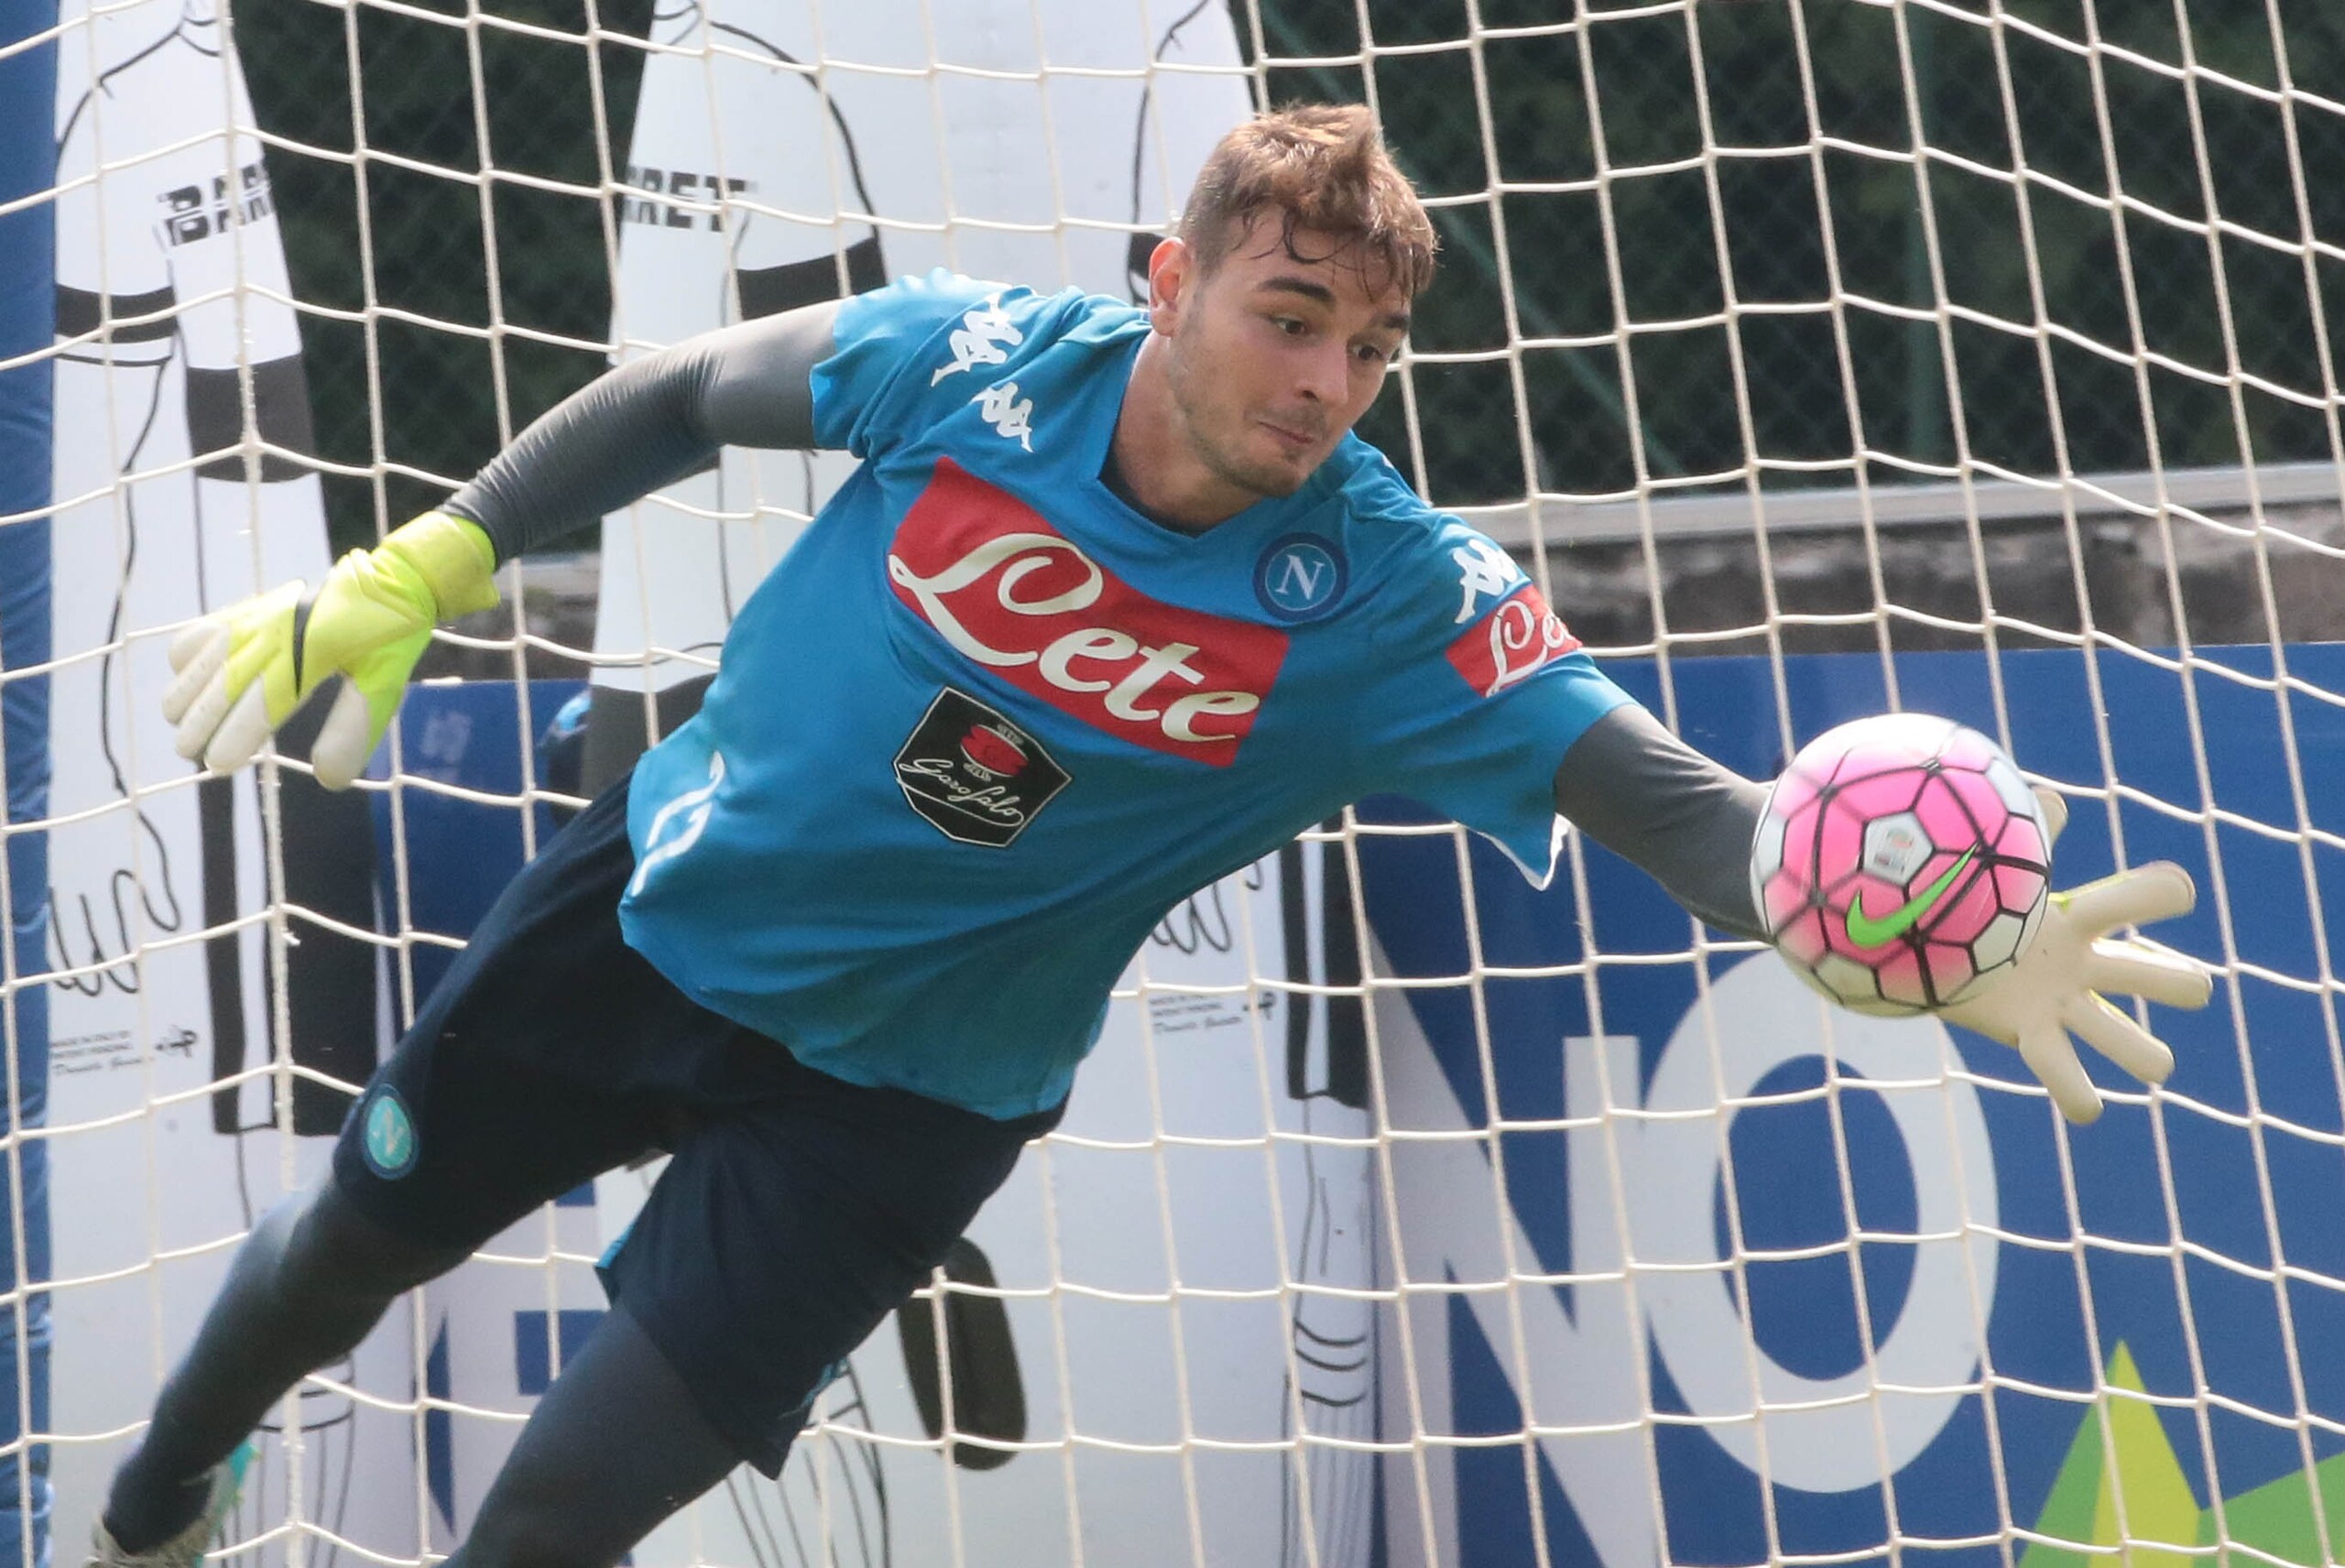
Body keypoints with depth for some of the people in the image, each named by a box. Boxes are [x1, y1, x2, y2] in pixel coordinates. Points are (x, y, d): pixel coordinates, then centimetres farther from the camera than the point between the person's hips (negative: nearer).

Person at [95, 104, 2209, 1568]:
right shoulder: (969, 362, -21)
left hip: (898, 1084, -2)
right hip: (651, 904, 2)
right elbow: (685, 398, -4)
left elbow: (1680, 805, -31)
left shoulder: (1390, 602, -26)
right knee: (346, 1254, 20)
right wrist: (418, 573, -6)